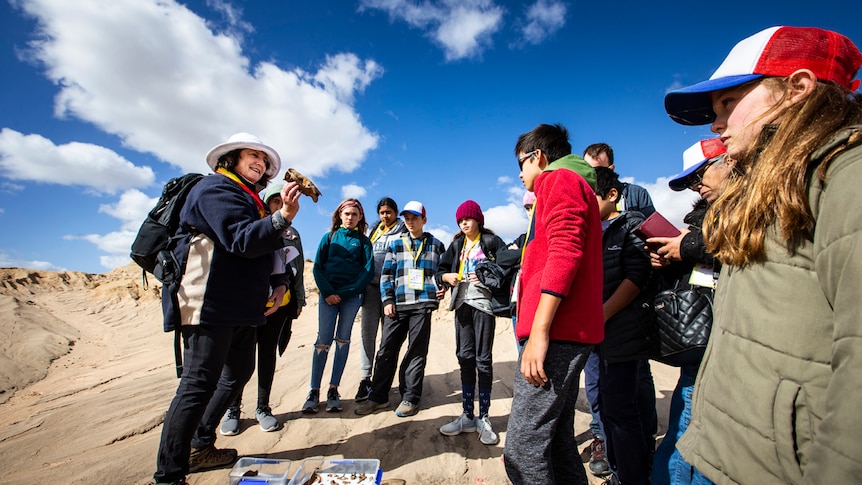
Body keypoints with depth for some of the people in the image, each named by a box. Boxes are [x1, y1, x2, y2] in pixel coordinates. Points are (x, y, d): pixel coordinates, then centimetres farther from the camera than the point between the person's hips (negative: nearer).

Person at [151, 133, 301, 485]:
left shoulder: (248, 200, 21)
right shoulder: (216, 189, -8)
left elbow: (260, 250, 23)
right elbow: (241, 241, -23)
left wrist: (277, 282, 11)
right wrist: (283, 217, -36)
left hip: (240, 308, 11)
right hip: (210, 304, -10)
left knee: (239, 372, 18)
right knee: (199, 384, -8)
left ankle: (200, 448, 32)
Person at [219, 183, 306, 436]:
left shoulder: (292, 234, 15)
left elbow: (298, 271, 16)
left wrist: (299, 300, 12)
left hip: (280, 302, 3)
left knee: (268, 353, 9)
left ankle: (263, 408, 20)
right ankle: (232, 410, 15)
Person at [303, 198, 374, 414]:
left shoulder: (363, 240, 8)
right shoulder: (329, 237, 10)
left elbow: (368, 270, 0)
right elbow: (317, 267, 4)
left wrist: (345, 293, -9)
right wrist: (328, 292, -11)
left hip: (352, 295, 0)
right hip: (328, 294, 0)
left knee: (342, 340, 4)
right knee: (323, 340, -3)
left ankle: (333, 390, 11)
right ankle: (314, 391, 4)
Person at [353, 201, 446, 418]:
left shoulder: (435, 244, 10)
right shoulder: (395, 244, 13)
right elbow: (386, 274, 8)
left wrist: (440, 288, -5)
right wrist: (387, 300, -1)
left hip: (422, 304, -2)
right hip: (397, 304, 2)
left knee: (417, 351, 4)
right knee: (386, 350, 4)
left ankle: (410, 398, 16)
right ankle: (378, 396, 16)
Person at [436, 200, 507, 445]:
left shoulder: (491, 241, -1)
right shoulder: (457, 244, 15)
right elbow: (440, 270, 17)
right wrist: (447, 277, -4)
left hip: (483, 303, -5)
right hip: (462, 303, 5)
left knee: (483, 360, 0)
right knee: (465, 358, 8)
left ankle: (484, 418, 13)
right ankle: (468, 416, 19)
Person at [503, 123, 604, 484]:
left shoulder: (559, 179, -3)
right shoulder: (576, 185, 28)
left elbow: (564, 254, -18)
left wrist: (539, 332, -22)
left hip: (555, 333, -11)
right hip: (570, 334, 11)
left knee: (523, 449, -8)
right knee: (557, 442, 16)